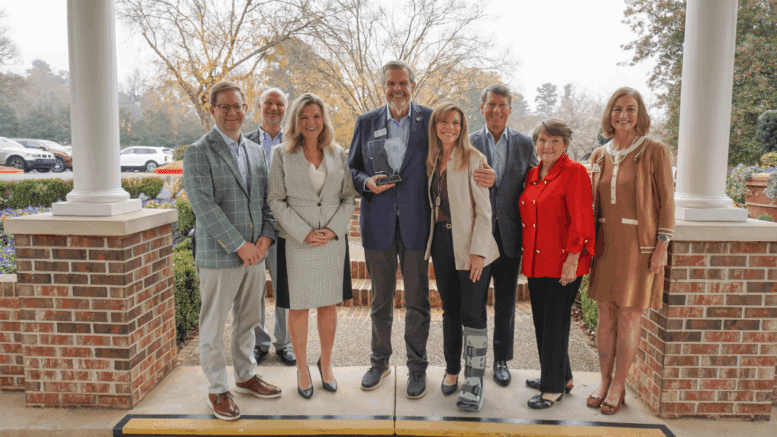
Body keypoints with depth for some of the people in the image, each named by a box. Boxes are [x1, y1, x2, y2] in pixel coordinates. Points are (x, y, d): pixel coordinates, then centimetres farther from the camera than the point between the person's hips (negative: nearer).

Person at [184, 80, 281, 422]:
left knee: (247, 321, 18)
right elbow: (204, 206, -16)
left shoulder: (256, 151, 12)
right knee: (213, 327, 6)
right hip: (218, 256, -6)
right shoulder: (198, 153, -8)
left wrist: (266, 235, -4)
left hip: (254, 254, 6)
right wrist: (238, 245, -18)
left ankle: (246, 376, 36)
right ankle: (217, 390, 22)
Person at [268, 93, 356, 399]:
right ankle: (302, 368, 24)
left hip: (333, 240, 2)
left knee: (329, 305, 10)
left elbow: (349, 197, 7)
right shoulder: (281, 154, 1)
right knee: (298, 307, 5)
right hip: (296, 242, -2)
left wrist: (334, 229, -8)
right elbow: (276, 200, -3)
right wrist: (304, 233, -12)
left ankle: (326, 364, 30)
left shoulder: (338, 154, 8)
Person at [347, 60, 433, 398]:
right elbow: (351, 168, 12)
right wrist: (367, 182, -11)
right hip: (378, 222, 2)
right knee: (380, 298, 13)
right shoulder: (366, 123, 7)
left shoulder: (430, 120, 2)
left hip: (416, 222, -1)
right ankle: (379, 361, 32)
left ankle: (417, 367, 24)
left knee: (417, 300, 7)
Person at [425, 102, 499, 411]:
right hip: (442, 243, 6)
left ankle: (474, 381, 9)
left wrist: (478, 251, -17)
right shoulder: (433, 161, 11)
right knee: (450, 310, 14)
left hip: (469, 246, -5)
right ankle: (452, 370, 28)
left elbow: (483, 210, -11)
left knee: (473, 314, -2)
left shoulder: (473, 159, -7)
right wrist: (431, 240, 10)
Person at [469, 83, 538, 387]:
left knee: (506, 302, 11)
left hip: (509, 234, 1)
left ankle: (501, 360, 27)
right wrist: (480, 182, -23)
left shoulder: (525, 144, 4)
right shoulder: (469, 143, 1)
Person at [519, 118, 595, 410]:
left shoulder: (575, 173, -8)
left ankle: (554, 388, 15)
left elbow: (580, 219, -13)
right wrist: (526, 256, 14)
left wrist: (572, 260, -18)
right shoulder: (532, 175, 13)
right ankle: (562, 376, 33)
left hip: (561, 262, -7)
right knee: (541, 320, 14)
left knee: (555, 321, 0)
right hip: (536, 260, 7)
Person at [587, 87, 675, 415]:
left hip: (639, 244, -4)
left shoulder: (654, 152, -4)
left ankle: (618, 385, 15)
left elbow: (666, 202, -5)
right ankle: (604, 381, 21)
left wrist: (661, 247, -10)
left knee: (629, 315, 2)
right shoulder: (600, 155, 9)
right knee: (606, 314, 8)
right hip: (606, 243, 4)